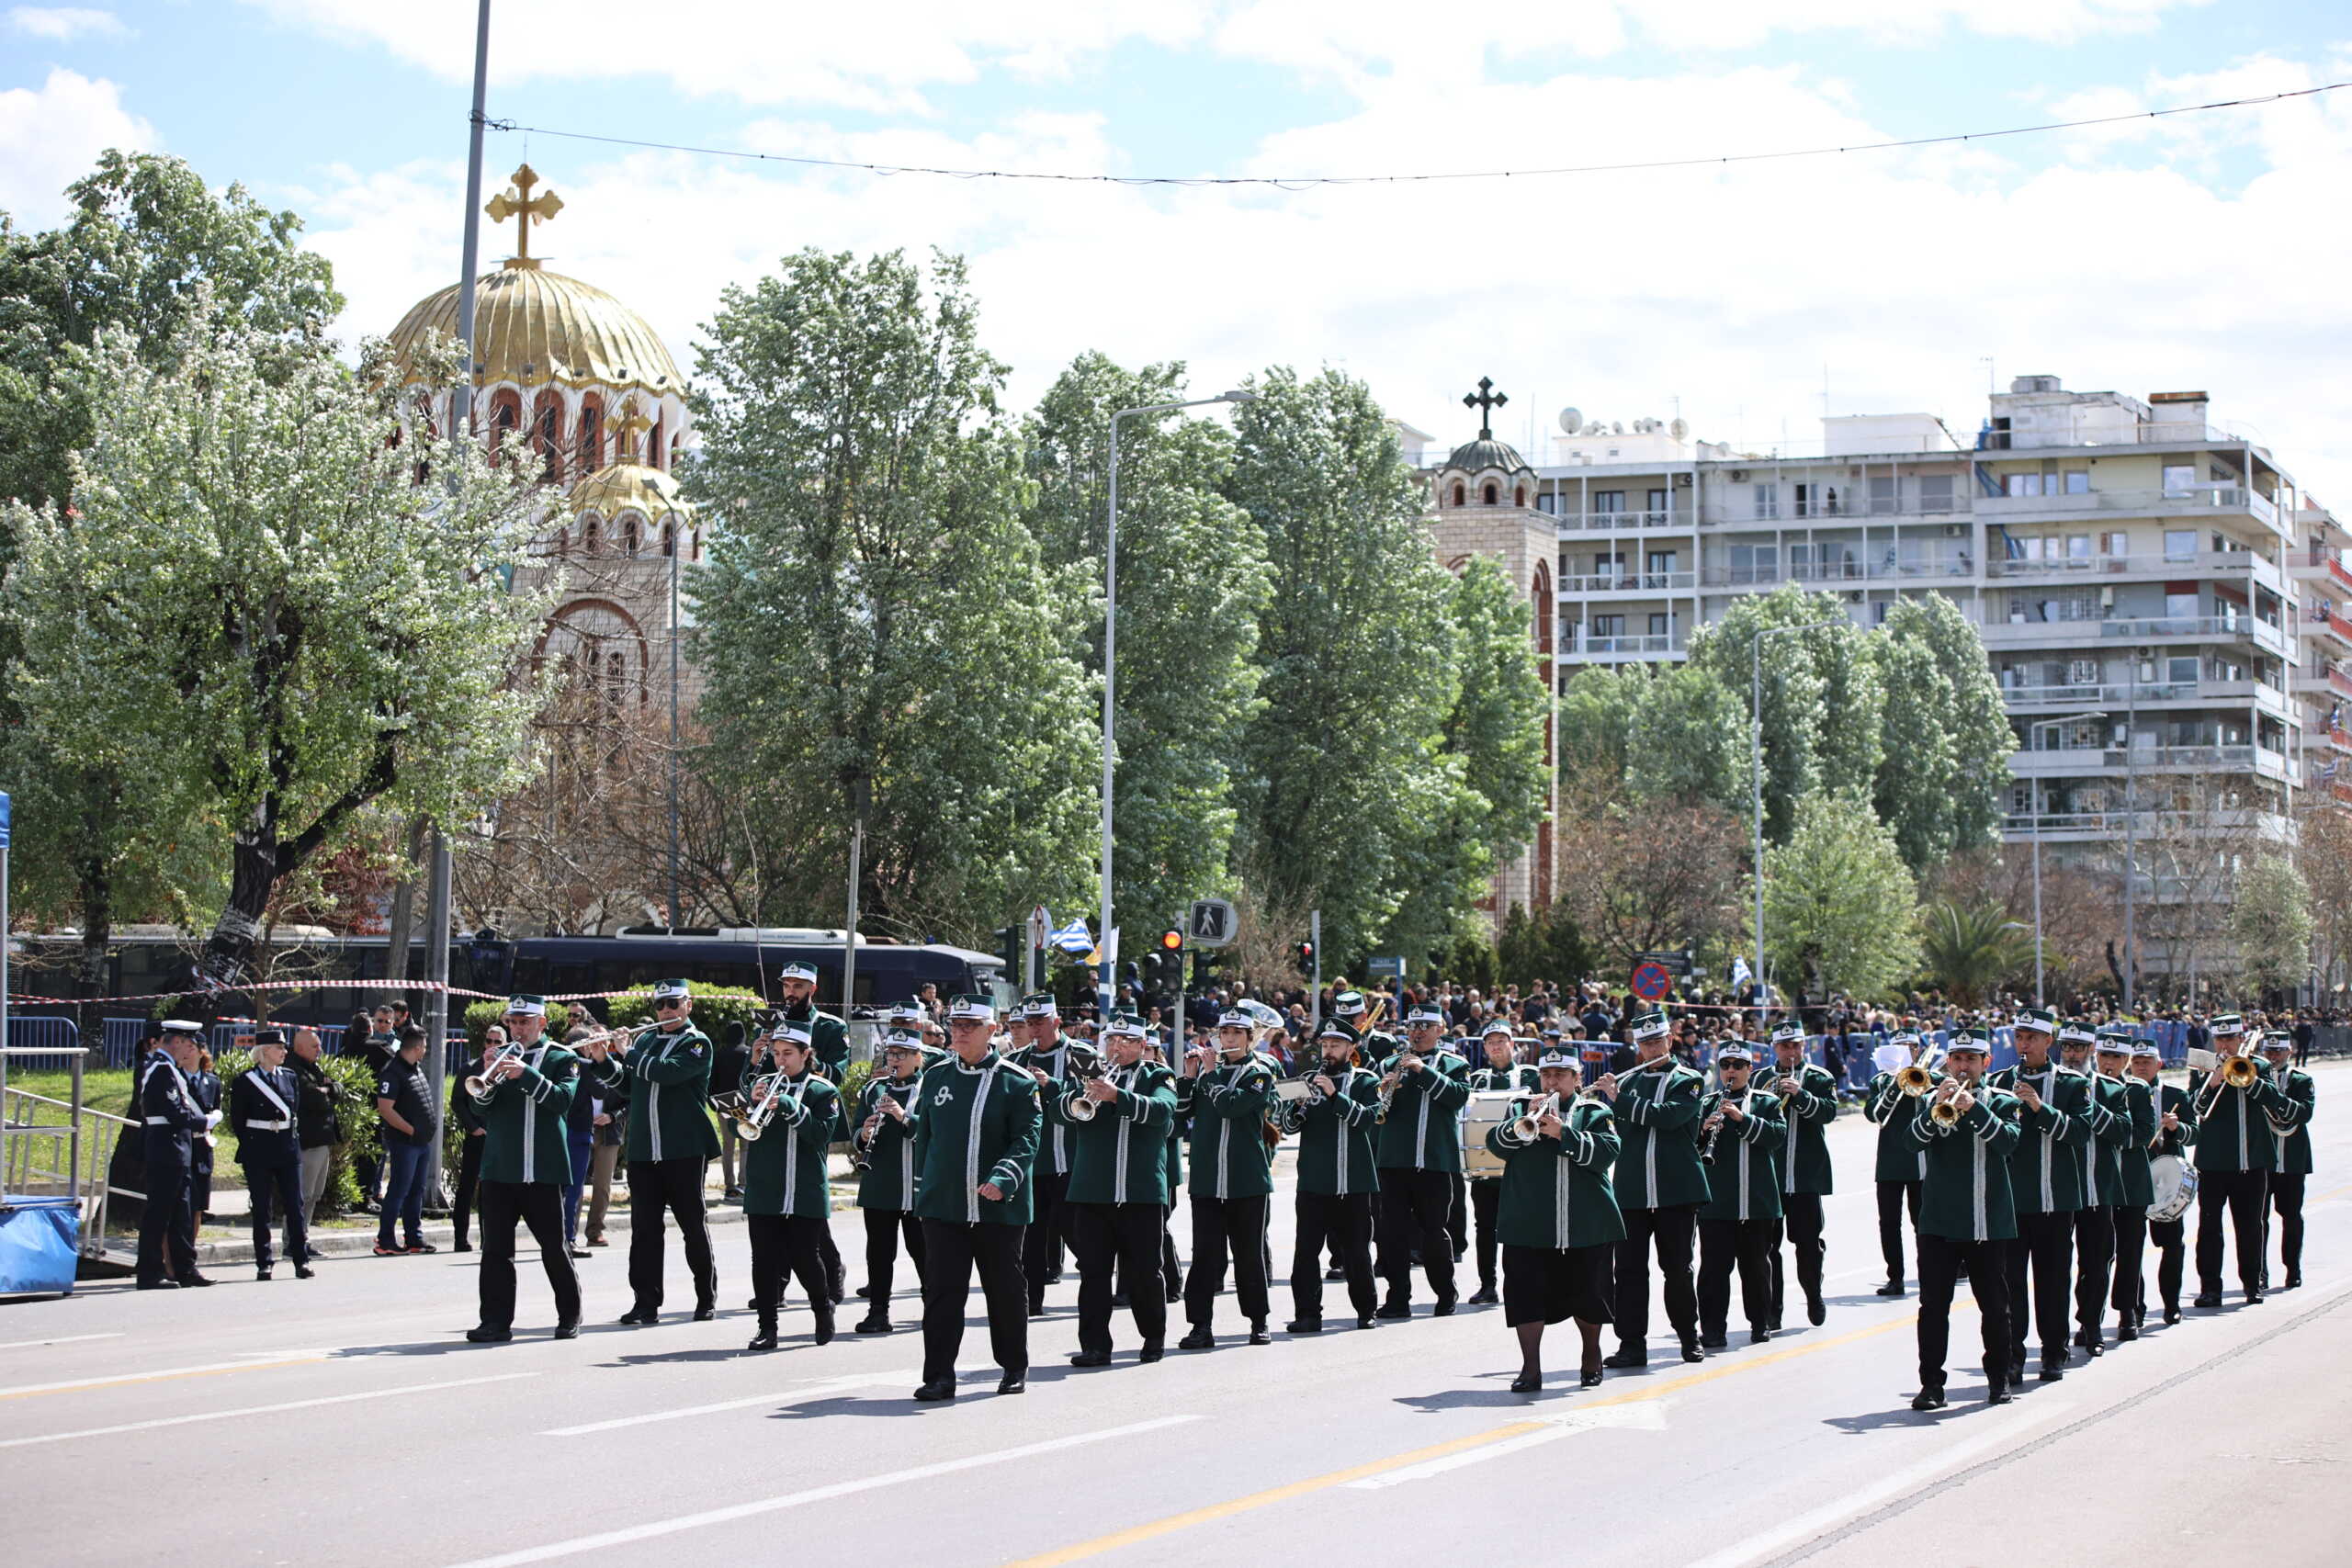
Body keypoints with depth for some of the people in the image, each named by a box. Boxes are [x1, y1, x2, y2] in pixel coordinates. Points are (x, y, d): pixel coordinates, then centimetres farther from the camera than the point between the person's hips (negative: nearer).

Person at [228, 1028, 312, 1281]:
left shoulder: (290, 1077, 10)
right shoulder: (245, 1081, -3)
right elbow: (237, 1120, 1)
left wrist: (294, 1140, 8)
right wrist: (249, 1147, 0)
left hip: (288, 1149, 3)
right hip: (258, 1152, -3)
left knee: (294, 1205, 0)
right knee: (261, 1208, 2)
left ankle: (301, 1260, 3)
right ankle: (263, 1264, 7)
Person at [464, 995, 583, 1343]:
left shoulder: (562, 1059, 4)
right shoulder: (501, 1057, 13)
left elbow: (562, 1099, -13)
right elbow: (480, 1109, 6)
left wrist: (526, 1074, -23)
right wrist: (487, 1083, -14)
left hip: (542, 1170, -3)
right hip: (499, 1168, 3)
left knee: (554, 1248, 3)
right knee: (495, 1249, -1)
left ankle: (570, 1317, 16)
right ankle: (496, 1321, 1)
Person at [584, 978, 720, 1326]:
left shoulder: (697, 1043, -3)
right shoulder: (644, 1041, 16)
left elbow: (668, 1072, -19)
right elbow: (624, 1086, 15)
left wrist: (624, 1054, -11)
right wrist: (603, 1060, -1)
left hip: (685, 1151, -5)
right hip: (643, 1151, 5)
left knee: (694, 1225, 3)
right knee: (644, 1228, 2)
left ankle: (707, 1299, 15)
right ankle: (646, 1304, 4)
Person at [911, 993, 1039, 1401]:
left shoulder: (1016, 1082, -4)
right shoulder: (935, 1078, 9)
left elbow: (1026, 1140, -10)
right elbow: (924, 1136, 16)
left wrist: (1002, 1180, -25)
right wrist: (922, 1191, 14)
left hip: (999, 1209, -2)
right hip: (943, 1206, 3)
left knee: (1005, 1290, 9)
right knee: (942, 1290, -3)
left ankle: (1014, 1368, 25)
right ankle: (939, 1375, -1)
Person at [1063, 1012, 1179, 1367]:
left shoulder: (1156, 1077, 6)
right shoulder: (1088, 1075, 12)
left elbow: (1162, 1111, -16)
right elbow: (1062, 1112, -3)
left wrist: (1116, 1095, -30)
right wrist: (1083, 1095, -25)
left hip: (1142, 1191, -2)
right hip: (1092, 1191, 2)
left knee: (1143, 1272, 4)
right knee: (1093, 1271, -2)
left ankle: (1154, 1336, 21)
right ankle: (1095, 1345, 0)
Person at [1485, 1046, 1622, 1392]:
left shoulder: (1594, 1112, 6)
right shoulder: (1521, 1107, 11)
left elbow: (1606, 1152, -10)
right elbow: (1495, 1143, -3)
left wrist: (1563, 1133, -20)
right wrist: (1525, 1122, -18)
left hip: (1585, 1225, 0)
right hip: (1529, 1223, 1)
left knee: (1586, 1294, 9)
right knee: (1526, 1294, -8)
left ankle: (1592, 1356, 32)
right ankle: (1530, 1369, -5)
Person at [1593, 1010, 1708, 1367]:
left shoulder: (1688, 1081, 2)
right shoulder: (1625, 1082, 13)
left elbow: (1669, 1116, -17)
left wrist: (1620, 1100, -17)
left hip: (1676, 1189, -3)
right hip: (1631, 1190, 3)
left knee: (1678, 1268, 5)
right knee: (1629, 1269, -1)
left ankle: (1689, 1337, 20)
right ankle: (1632, 1344, 2)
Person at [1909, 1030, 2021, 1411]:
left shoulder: (2000, 1102, 4)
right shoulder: (1933, 1100, 7)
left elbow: (2008, 1139, -14)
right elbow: (1913, 1141, -8)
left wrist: (1974, 1108, -26)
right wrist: (1937, 1110, -23)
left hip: (1988, 1222, 0)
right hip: (1939, 1219, 1)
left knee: (1995, 1306, 7)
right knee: (1933, 1305, -3)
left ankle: (1999, 1378, 21)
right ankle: (1931, 1383, -1)